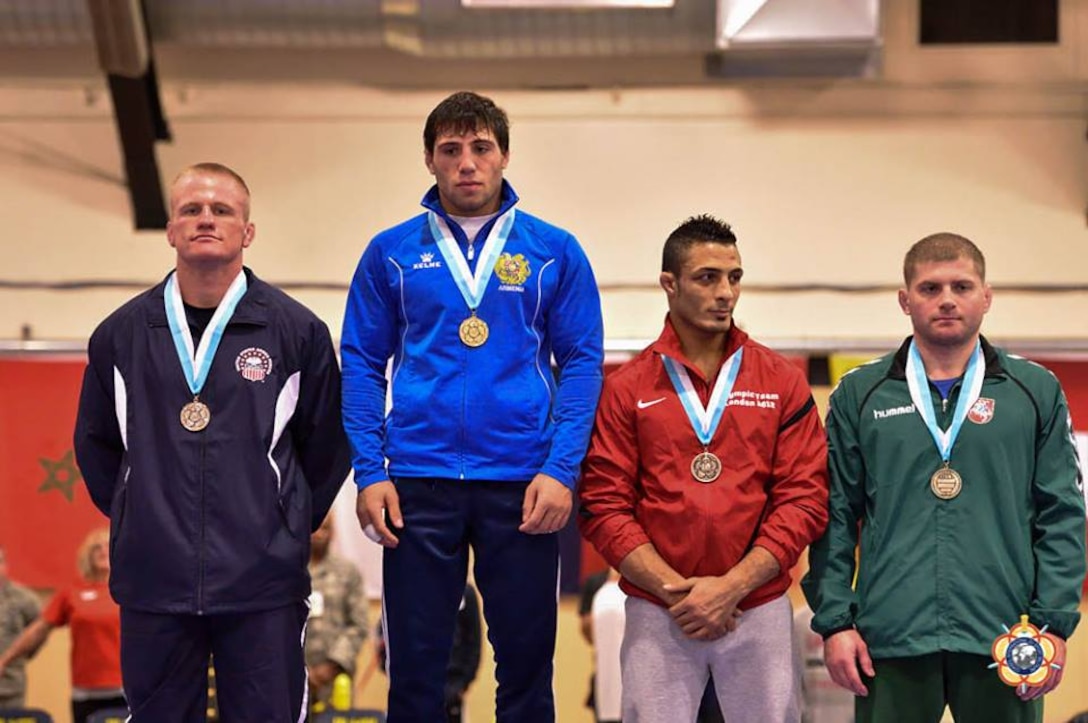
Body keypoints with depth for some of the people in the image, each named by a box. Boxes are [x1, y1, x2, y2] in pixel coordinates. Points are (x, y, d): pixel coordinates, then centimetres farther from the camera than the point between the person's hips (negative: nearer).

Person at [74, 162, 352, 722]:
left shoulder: (297, 330, 1)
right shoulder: (121, 334, 7)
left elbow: (327, 443, 9)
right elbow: (96, 444, 18)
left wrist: (292, 526, 8)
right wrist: (132, 519, 13)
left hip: (263, 584, -2)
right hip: (152, 578, 2)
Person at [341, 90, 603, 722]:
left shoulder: (555, 252, 4)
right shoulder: (392, 253, 6)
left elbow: (582, 362, 2)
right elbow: (362, 364, 6)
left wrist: (561, 469, -9)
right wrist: (369, 472, -4)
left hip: (523, 484, 0)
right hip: (418, 484, 1)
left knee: (527, 667, 7)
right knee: (415, 668, 6)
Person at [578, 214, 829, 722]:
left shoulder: (783, 382, 4)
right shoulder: (626, 389, 2)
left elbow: (803, 499, -2)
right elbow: (604, 508, -2)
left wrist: (731, 587, -12)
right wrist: (674, 590, -13)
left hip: (759, 613, 1)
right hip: (657, 616, -1)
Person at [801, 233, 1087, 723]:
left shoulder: (1037, 391, 7)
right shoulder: (859, 394, 7)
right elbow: (835, 517, 6)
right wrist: (834, 620, -2)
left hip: (1003, 642, 0)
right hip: (890, 640, 0)